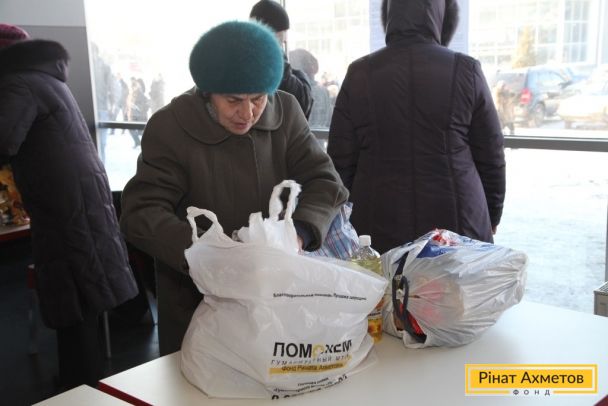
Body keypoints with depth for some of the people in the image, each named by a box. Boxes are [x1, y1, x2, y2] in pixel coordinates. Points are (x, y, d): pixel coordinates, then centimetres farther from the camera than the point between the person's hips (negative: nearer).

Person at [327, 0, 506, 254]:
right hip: (457, 226, 0)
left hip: (380, 230, 1)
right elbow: (490, 157, 3)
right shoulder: (466, 71, -4)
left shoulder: (360, 74, -4)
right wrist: (492, 217, 18)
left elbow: (341, 161, 0)